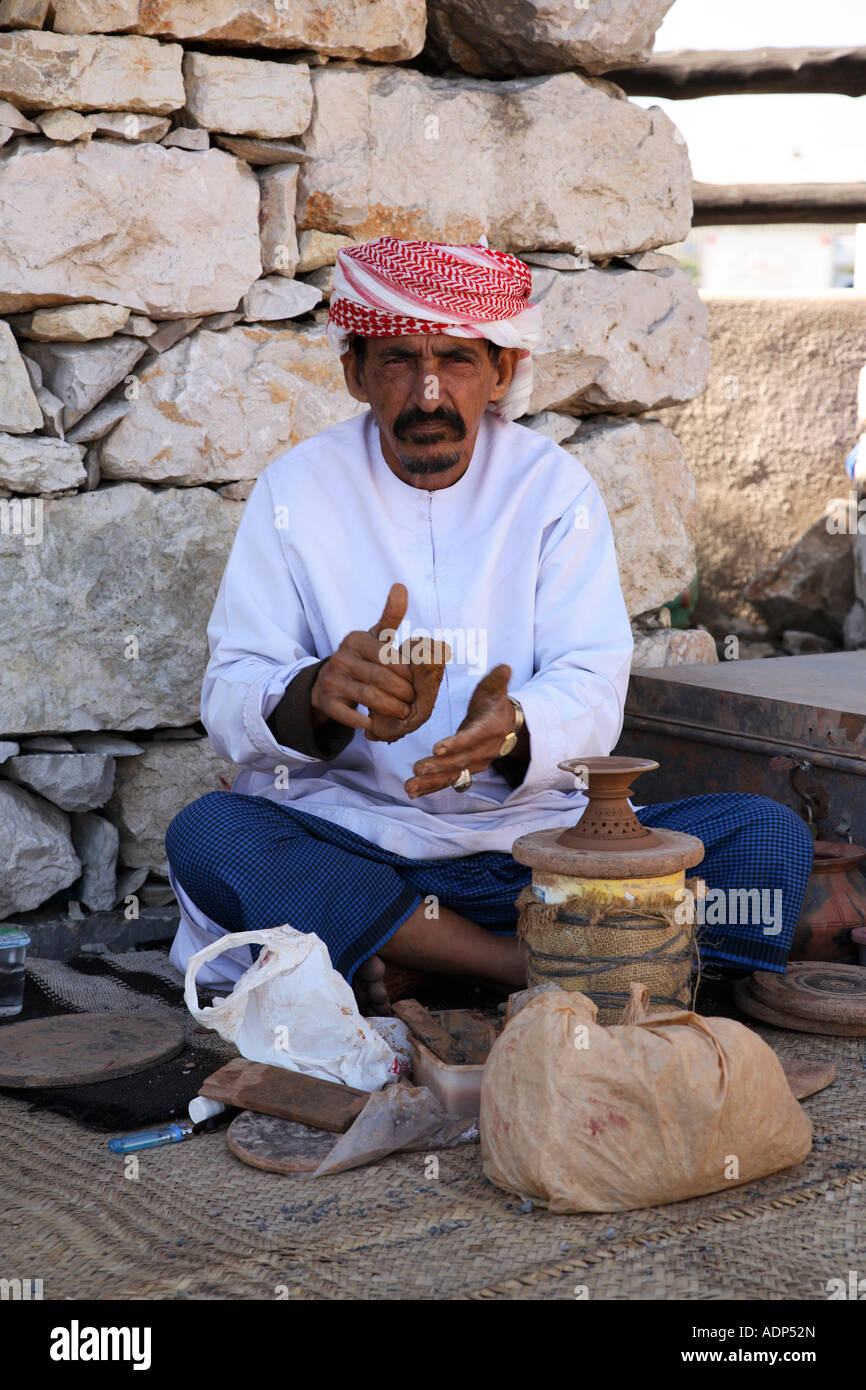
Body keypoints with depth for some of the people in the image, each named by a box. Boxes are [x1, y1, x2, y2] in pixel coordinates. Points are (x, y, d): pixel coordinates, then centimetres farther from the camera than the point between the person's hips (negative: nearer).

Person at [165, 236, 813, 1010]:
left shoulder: (555, 487, 3)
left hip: (530, 835, 1)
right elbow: (231, 700, -5)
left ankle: (409, 958, -23)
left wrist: (510, 732, -29)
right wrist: (317, 693, -29)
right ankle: (540, 967, -26)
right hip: (347, 839, 0)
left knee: (768, 839, -19)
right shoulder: (296, 490, 2)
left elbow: (591, 688, -6)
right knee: (205, 837, -32)